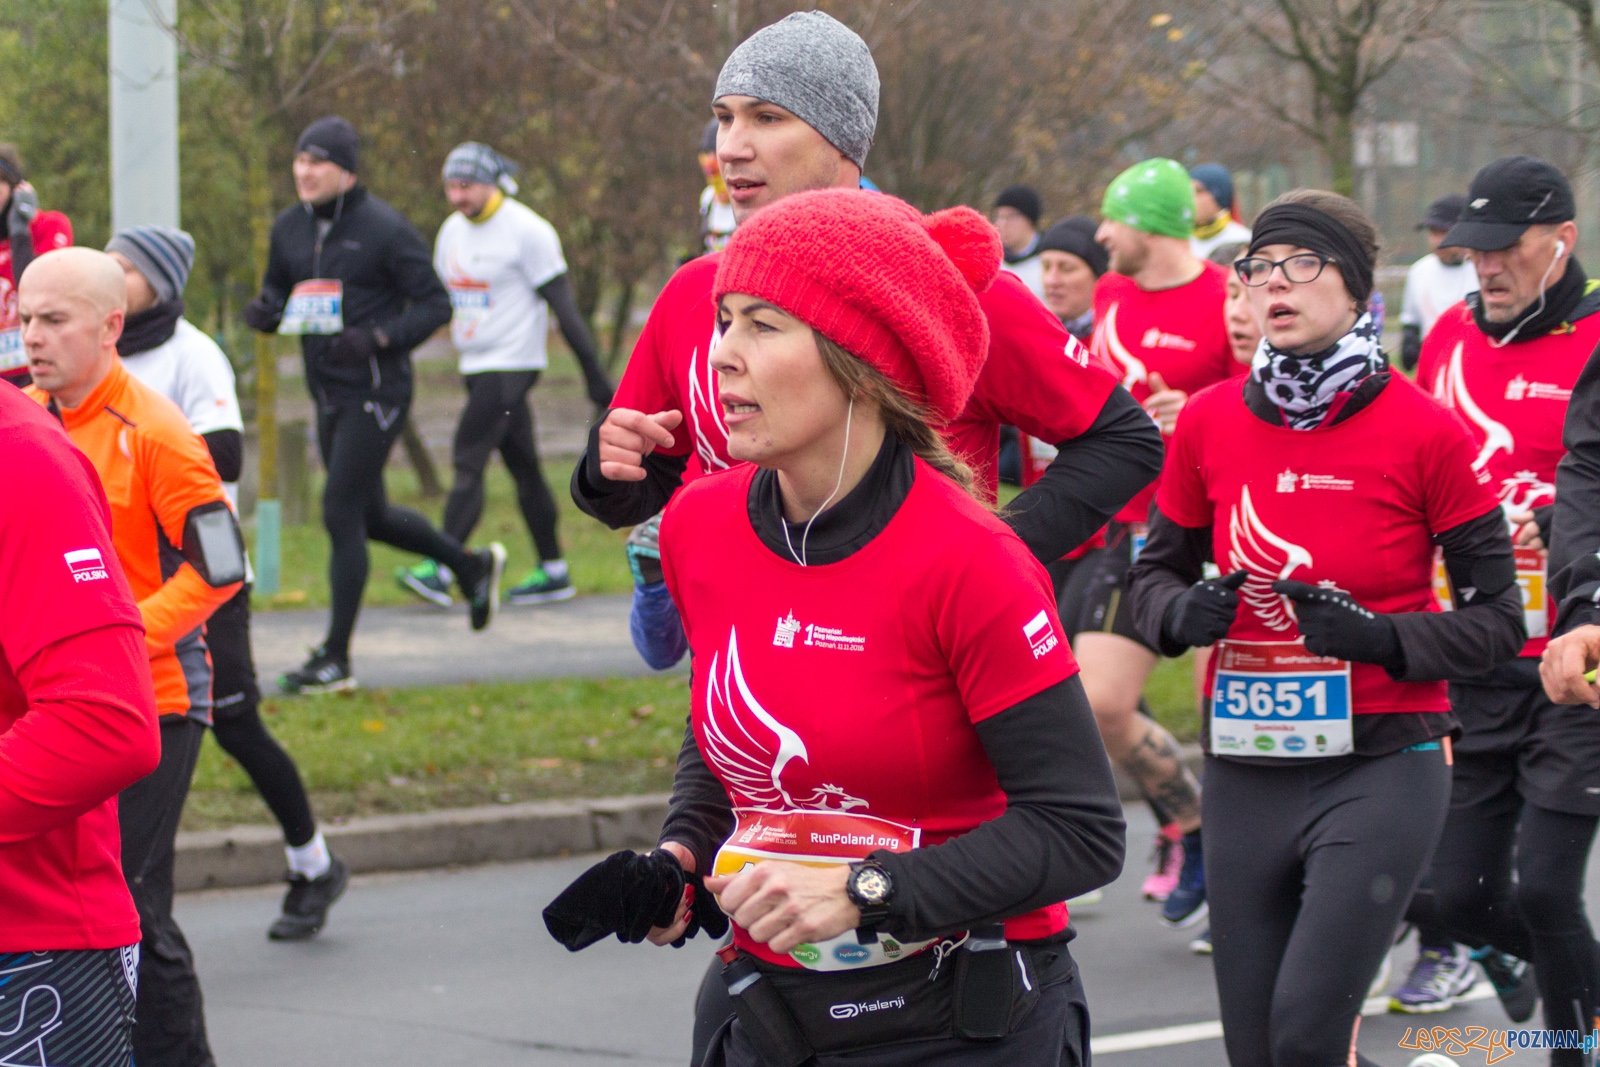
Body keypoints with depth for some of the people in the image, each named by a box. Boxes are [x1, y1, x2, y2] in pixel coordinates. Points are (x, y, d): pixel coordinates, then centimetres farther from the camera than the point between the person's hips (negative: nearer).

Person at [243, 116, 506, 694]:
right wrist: (265, 312, -5)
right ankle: (471, 565, 41)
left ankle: (336, 658, -1)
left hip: (374, 392, -8)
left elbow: (435, 303, -9)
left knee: (341, 514, -9)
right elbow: (278, 293, 19)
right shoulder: (289, 227, 7)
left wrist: (377, 338, -23)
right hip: (327, 392, 8)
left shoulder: (385, 229, -12)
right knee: (370, 515, 17)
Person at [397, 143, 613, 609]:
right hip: (477, 368, 8)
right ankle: (552, 571, 14)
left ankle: (440, 570, -18)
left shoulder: (527, 231, -11)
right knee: (523, 469, 10)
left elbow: (563, 305, -10)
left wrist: (594, 374, -10)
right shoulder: (452, 230, 12)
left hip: (511, 365, -8)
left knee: (468, 463, -14)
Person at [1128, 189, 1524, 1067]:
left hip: (1380, 771, -4)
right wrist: (1184, 613, -9)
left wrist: (1381, 638, -19)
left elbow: (1498, 619, -3)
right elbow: (1156, 570, 14)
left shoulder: (1423, 432, -8)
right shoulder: (1209, 422, 2)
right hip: (1245, 776, 4)